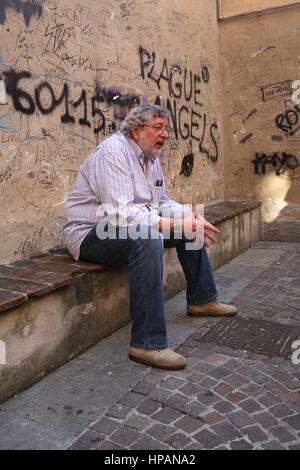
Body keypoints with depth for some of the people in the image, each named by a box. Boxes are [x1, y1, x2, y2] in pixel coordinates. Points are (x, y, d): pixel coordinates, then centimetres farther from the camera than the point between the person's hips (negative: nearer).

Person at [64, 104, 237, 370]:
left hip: (131, 228, 10)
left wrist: (187, 214, -7)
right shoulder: (113, 152, -20)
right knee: (146, 238, -38)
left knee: (190, 226, 9)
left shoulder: (150, 157, 10)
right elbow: (120, 213, -31)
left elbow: (161, 201, 15)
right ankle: (148, 344, -34)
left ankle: (202, 299, 22)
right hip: (90, 234, -10)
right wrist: (176, 225, -33)